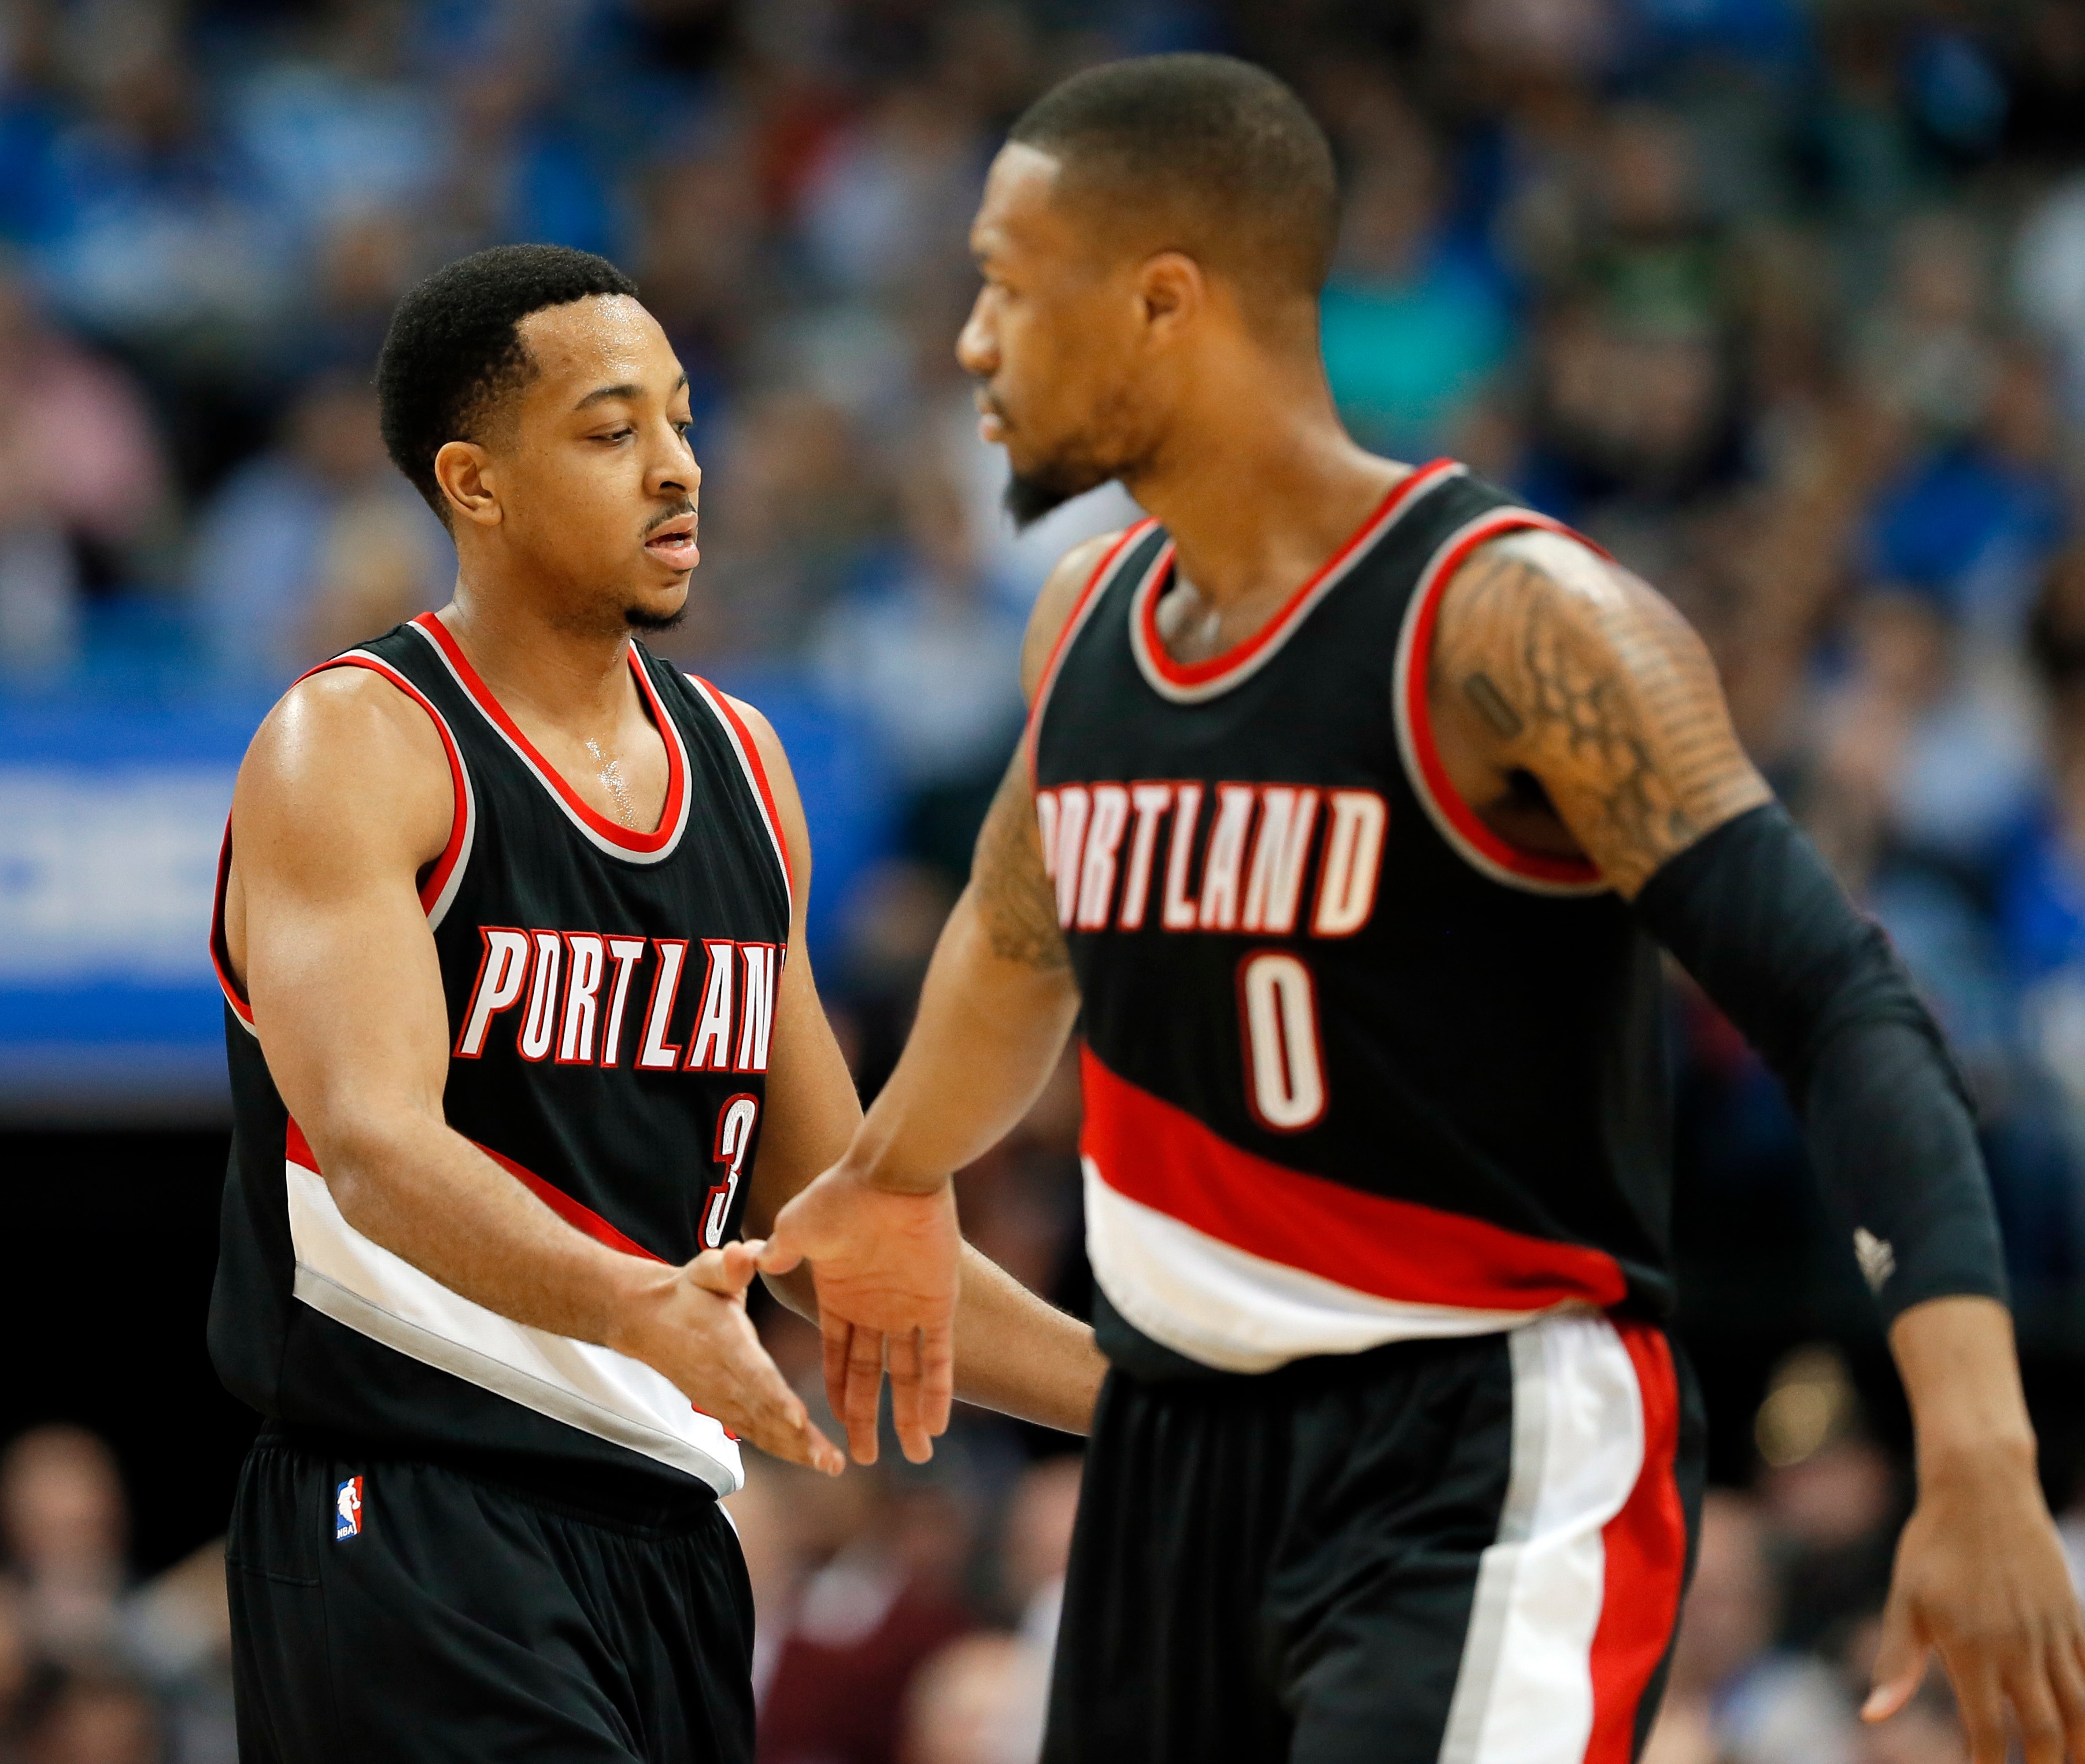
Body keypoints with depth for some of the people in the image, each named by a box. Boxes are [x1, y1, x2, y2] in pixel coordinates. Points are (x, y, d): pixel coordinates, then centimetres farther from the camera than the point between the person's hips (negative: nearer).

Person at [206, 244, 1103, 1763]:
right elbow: (375, 1143, -23)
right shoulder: (351, 750, -7)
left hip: (668, 1527, 7)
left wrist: (1138, 1394, 15)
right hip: (412, 1514, -7)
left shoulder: (742, 766, 15)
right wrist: (634, 1307, -40)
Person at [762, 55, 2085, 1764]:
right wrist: (896, 1182, 50)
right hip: (1178, 1449, 8)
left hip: (1491, 1460, -8)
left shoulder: (1515, 627, -17)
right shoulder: (1087, 626, 8)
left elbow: (1848, 1012, -23)